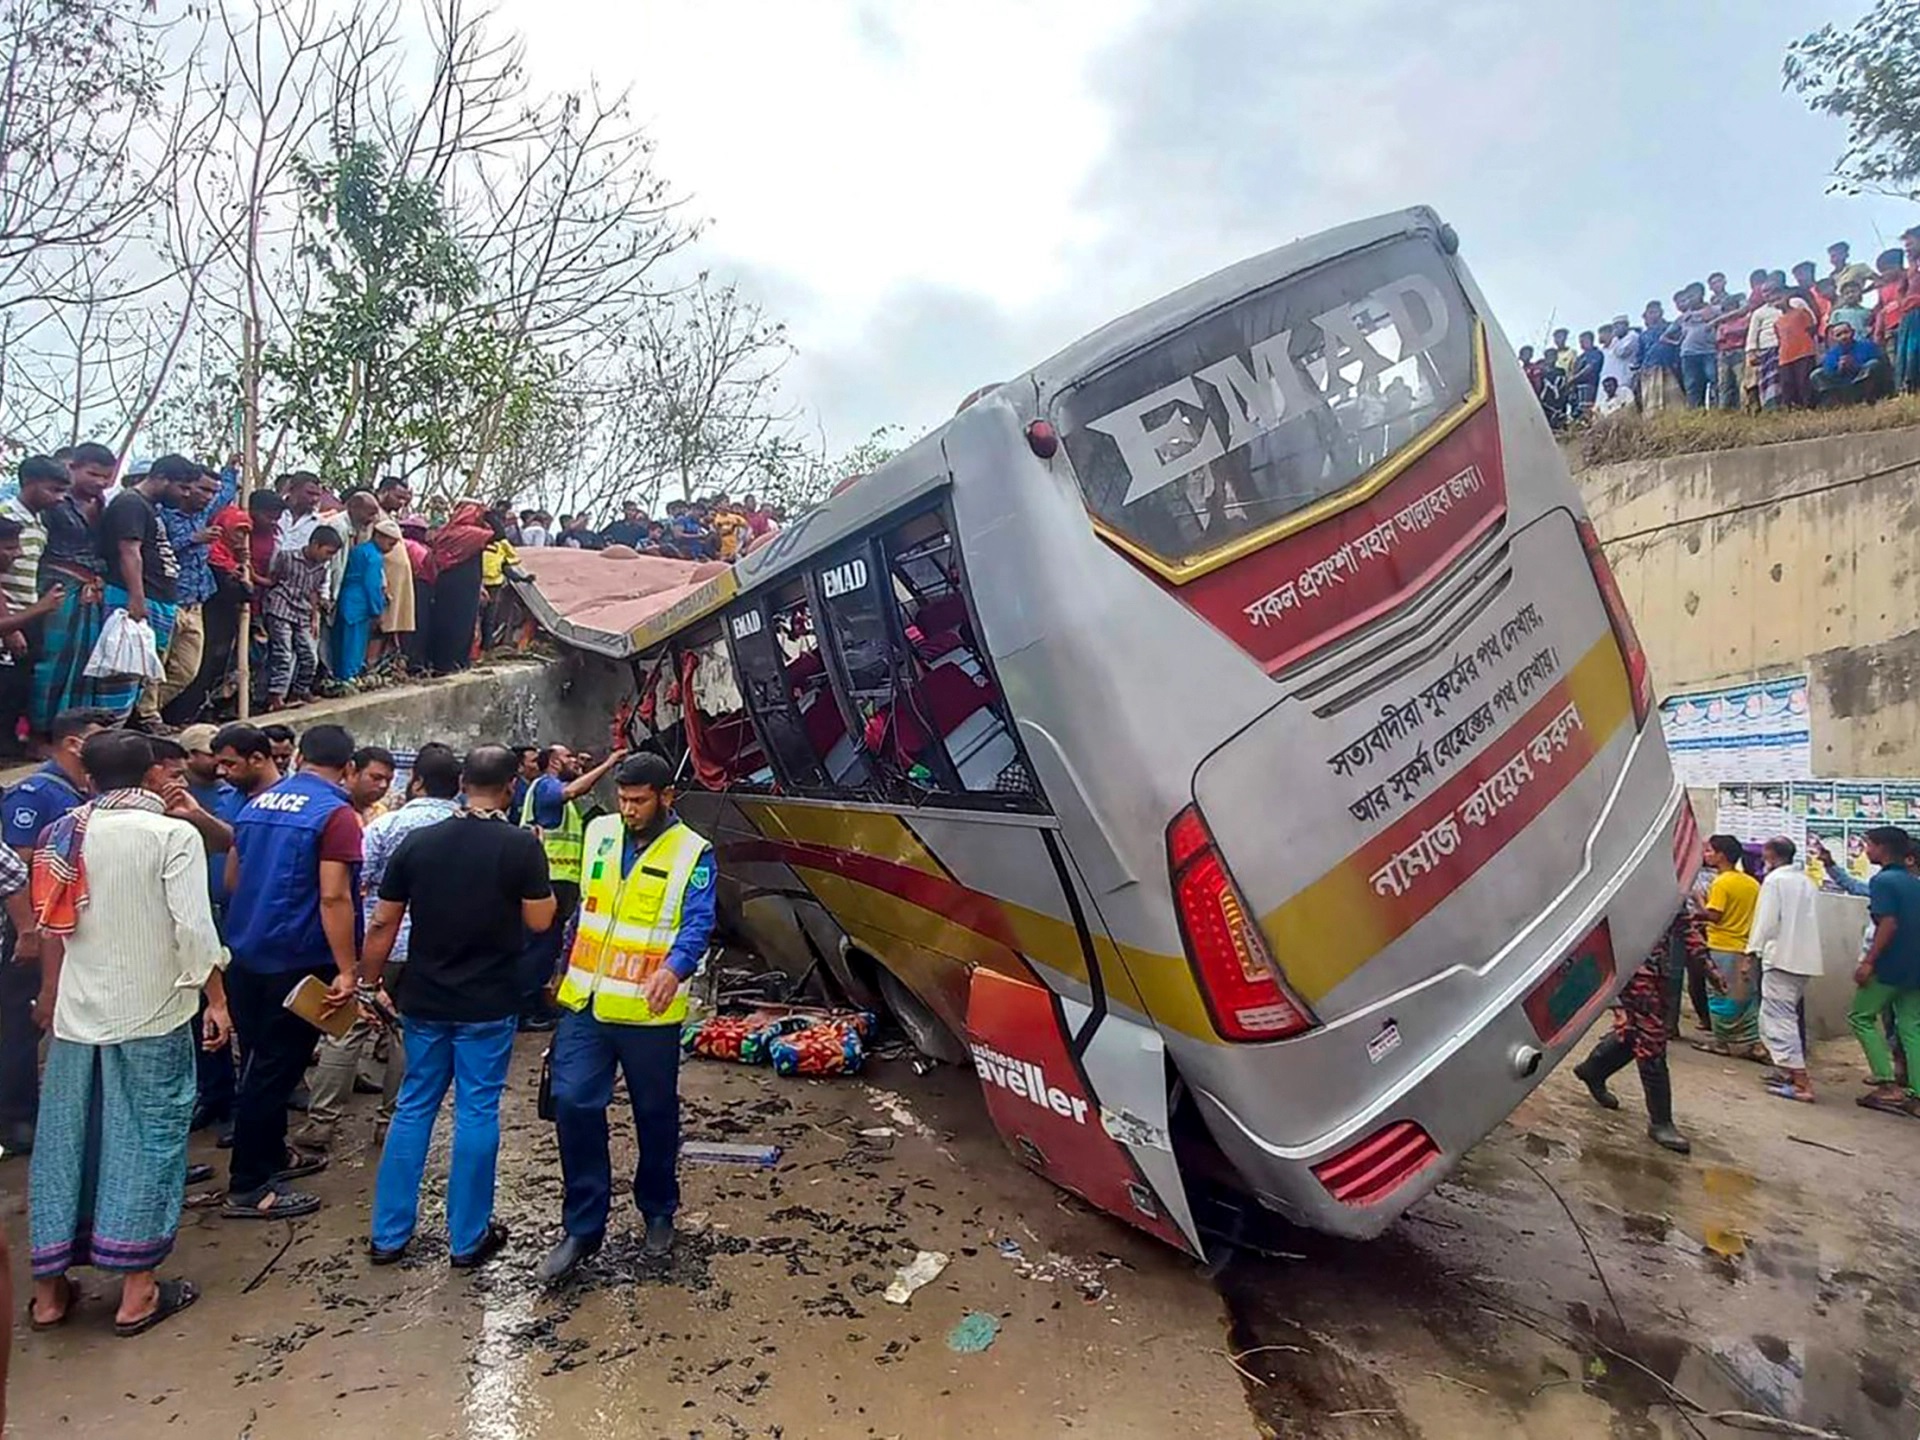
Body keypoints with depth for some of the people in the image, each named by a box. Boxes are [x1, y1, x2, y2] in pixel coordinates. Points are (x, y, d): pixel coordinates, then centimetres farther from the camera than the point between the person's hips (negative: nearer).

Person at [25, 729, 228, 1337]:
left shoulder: (64, 835, 5)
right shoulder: (172, 834, -12)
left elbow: (53, 927, 12)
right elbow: (194, 929, -17)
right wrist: (217, 1000, -8)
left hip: (76, 1012, 5)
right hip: (151, 1012, -5)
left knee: (65, 1140, 14)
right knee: (147, 1139, 4)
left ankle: (49, 1289, 25)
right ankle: (137, 1291, 11)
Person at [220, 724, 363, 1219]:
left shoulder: (257, 803, 8)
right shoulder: (335, 813, -16)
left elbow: (232, 879, 17)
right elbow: (333, 897, -22)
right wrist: (347, 970, -20)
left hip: (246, 952, 8)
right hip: (298, 958, -8)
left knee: (261, 1061, 19)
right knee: (276, 1067, 0)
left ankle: (271, 1153, 34)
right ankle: (248, 1187, 7)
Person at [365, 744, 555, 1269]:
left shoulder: (418, 842, -2)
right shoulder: (521, 846, -13)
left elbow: (382, 924, 0)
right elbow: (540, 921, -8)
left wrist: (370, 984, 11)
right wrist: (538, 870, 6)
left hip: (424, 1000, 4)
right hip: (488, 1005, -3)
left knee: (413, 1107, 16)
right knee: (477, 1112, 6)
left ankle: (388, 1234, 23)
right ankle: (468, 1239, 16)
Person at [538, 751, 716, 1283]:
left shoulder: (692, 853, -8)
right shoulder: (600, 834, 6)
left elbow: (698, 922, -19)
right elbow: (584, 906, 17)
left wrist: (675, 967, -38)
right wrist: (567, 967, 19)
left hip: (648, 1011, -3)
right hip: (585, 1002, 4)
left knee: (656, 1117, 11)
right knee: (574, 1104, -4)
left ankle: (658, 1214, 32)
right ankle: (583, 1226, 12)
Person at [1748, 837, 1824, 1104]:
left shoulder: (1775, 880, -8)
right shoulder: (1808, 883, 15)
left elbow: (1766, 920, -12)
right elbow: (1811, 922, 17)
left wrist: (1752, 951, -7)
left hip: (1781, 956, -8)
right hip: (1806, 959, 8)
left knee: (1778, 1017, -6)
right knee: (1787, 1015, 19)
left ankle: (1801, 1082, -11)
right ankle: (1788, 1070, 24)